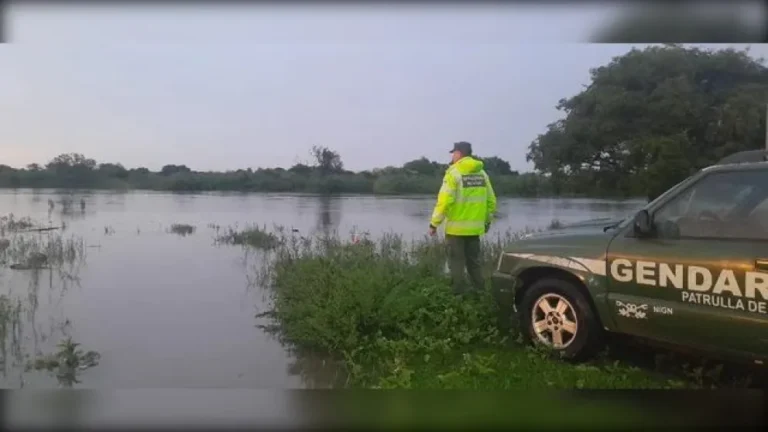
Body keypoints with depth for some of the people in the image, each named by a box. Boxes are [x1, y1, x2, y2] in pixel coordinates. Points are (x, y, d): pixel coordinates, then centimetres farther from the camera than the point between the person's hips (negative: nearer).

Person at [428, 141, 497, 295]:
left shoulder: (454, 172, -10)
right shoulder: (482, 173, 9)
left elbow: (444, 200, -17)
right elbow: (491, 200, 11)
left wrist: (434, 223, -11)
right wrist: (487, 221, 23)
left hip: (456, 227, -6)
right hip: (475, 227, 6)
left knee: (457, 263, 3)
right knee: (474, 261, 15)